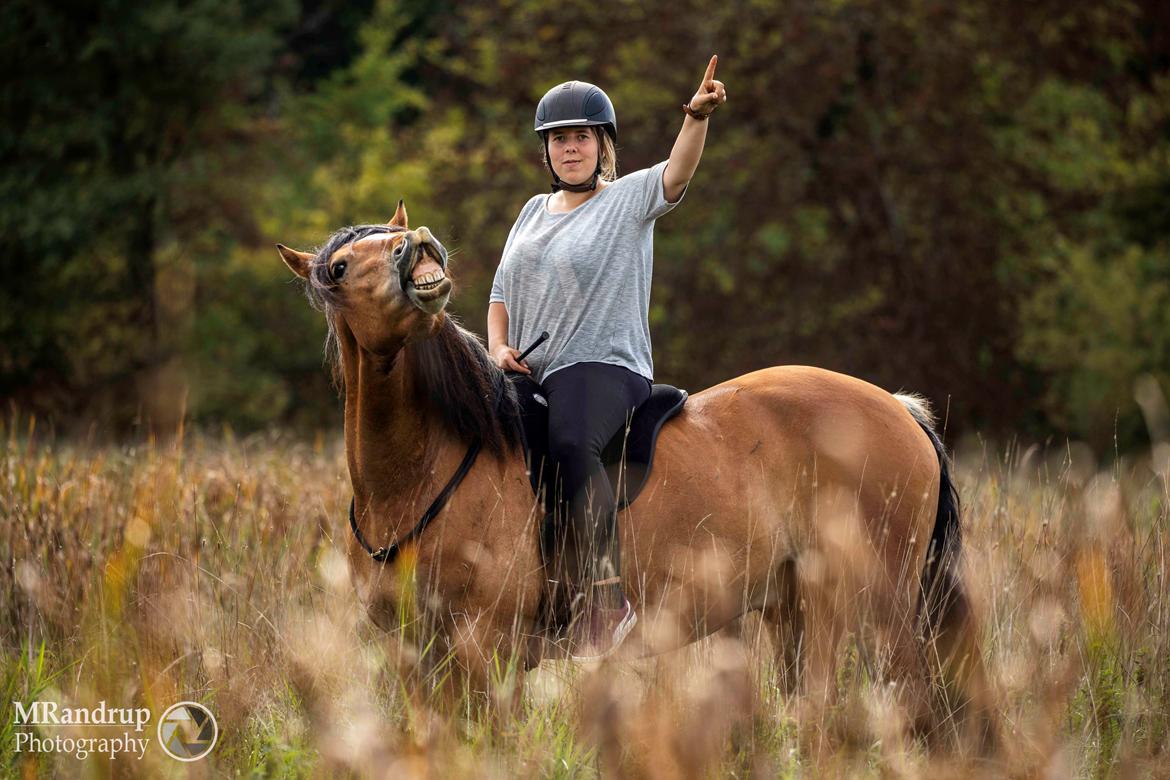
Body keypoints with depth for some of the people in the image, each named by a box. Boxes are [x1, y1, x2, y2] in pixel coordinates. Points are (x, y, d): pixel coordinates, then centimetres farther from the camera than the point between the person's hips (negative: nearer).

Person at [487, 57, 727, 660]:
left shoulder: (629, 200, 3)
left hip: (603, 367, -7)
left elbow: (676, 174, -18)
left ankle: (604, 599, -40)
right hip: (530, 376, 8)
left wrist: (697, 117, -38)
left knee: (569, 443, -37)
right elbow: (502, 293, 25)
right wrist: (499, 347, 3)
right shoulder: (534, 211, 21)